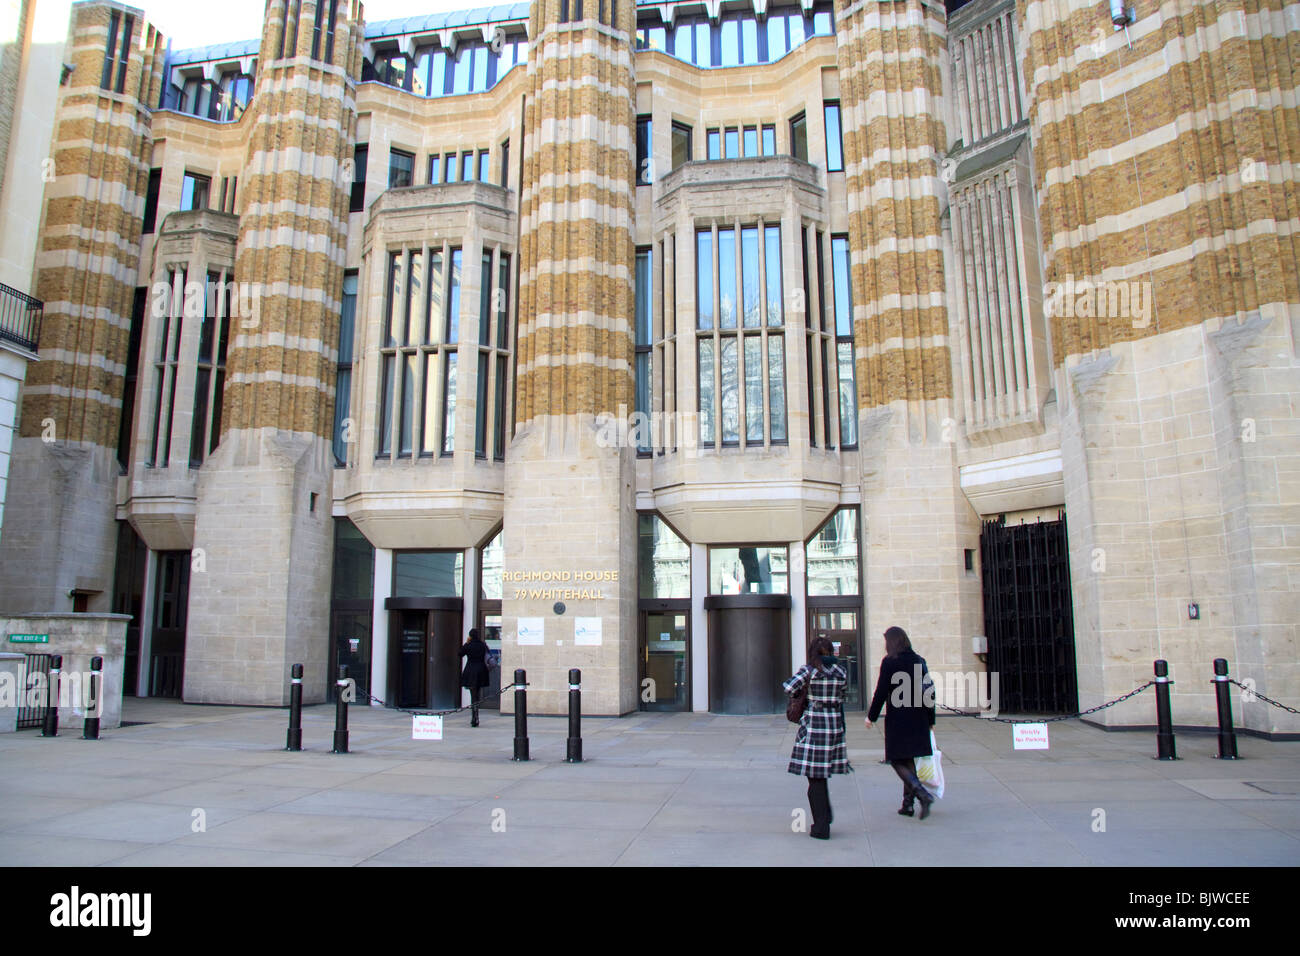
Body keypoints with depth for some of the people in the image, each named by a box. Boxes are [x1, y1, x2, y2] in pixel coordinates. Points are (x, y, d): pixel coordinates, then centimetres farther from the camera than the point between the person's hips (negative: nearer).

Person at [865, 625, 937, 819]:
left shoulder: (889, 662, -11)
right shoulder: (919, 661, 6)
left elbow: (881, 693, -12)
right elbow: (929, 692, 7)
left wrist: (871, 716, -1)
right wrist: (930, 720, 14)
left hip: (897, 719, -6)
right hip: (918, 719, 6)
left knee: (897, 760, 2)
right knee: (908, 759, 15)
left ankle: (922, 793, -16)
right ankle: (908, 803, 16)